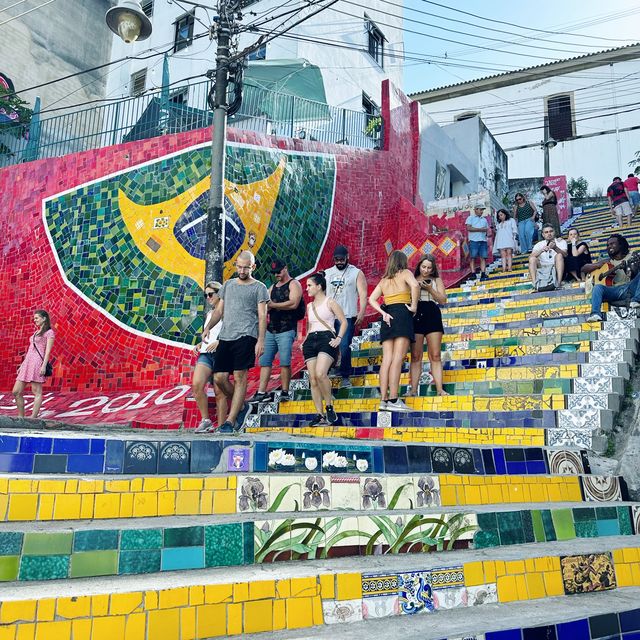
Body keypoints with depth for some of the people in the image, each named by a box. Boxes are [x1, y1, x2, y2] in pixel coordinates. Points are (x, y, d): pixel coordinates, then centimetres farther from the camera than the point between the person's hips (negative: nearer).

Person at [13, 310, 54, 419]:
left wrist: (44, 366, -18)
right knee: (16, 392, 4)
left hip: (38, 362, -9)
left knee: (37, 392, -8)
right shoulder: (36, 332, 25)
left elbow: (48, 351, -9)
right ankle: (21, 417, 12)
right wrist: (22, 365, 21)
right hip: (27, 362, 9)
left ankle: (33, 418, -9)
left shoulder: (49, 332, 1)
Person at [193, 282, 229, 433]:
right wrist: (200, 344, 15)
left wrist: (219, 342, -19)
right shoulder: (209, 314, 24)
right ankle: (205, 420, -6)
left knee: (219, 391, -6)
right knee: (196, 385, -15)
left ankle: (221, 426, 3)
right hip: (205, 353, 6)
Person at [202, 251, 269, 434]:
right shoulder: (228, 284, 21)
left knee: (240, 377, -8)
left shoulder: (259, 288, 5)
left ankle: (230, 421, -4)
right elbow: (219, 310, 22)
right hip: (225, 337, 6)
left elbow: (262, 316, -2)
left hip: (245, 337, -5)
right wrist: (208, 327, 5)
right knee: (219, 378, 1)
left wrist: (261, 340, -13)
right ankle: (242, 406, 23)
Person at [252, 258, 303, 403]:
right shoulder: (272, 287, 21)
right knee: (265, 361, 3)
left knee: (285, 363, -7)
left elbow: (293, 304, -16)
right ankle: (262, 392, 5)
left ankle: (285, 392, 1)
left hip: (286, 331, -7)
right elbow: (266, 306, 19)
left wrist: (273, 305, -12)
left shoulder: (293, 284, -1)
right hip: (271, 330, 7)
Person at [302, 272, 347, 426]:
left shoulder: (330, 302, 4)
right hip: (311, 340, 6)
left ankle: (330, 407, -10)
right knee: (313, 379, -3)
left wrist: (339, 338, -12)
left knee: (320, 374, -27)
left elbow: (344, 321, 1)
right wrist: (305, 341, 14)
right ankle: (319, 415, 0)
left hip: (326, 338, -6)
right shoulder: (309, 306, 22)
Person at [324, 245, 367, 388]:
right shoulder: (327, 273, 16)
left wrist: (361, 313, -13)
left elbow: (363, 295, -1)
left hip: (347, 317, -3)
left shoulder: (356, 273, 5)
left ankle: (346, 377, 2)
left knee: (344, 347, -10)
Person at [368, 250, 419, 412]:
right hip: (402, 314, -5)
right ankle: (393, 399, -18)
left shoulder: (384, 280, 21)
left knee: (387, 359, 1)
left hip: (388, 318, 5)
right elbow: (415, 285, -15)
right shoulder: (405, 273, 6)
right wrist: (414, 306, -7)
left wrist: (383, 313, 1)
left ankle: (384, 399, -4)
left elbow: (372, 299, 10)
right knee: (398, 358, -12)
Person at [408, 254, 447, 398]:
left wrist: (430, 289, -7)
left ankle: (439, 389, -4)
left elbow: (443, 300, 5)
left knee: (435, 355, -3)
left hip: (432, 315, 0)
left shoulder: (436, 280, 14)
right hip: (415, 315, 0)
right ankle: (413, 389, -3)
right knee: (415, 356, -3)